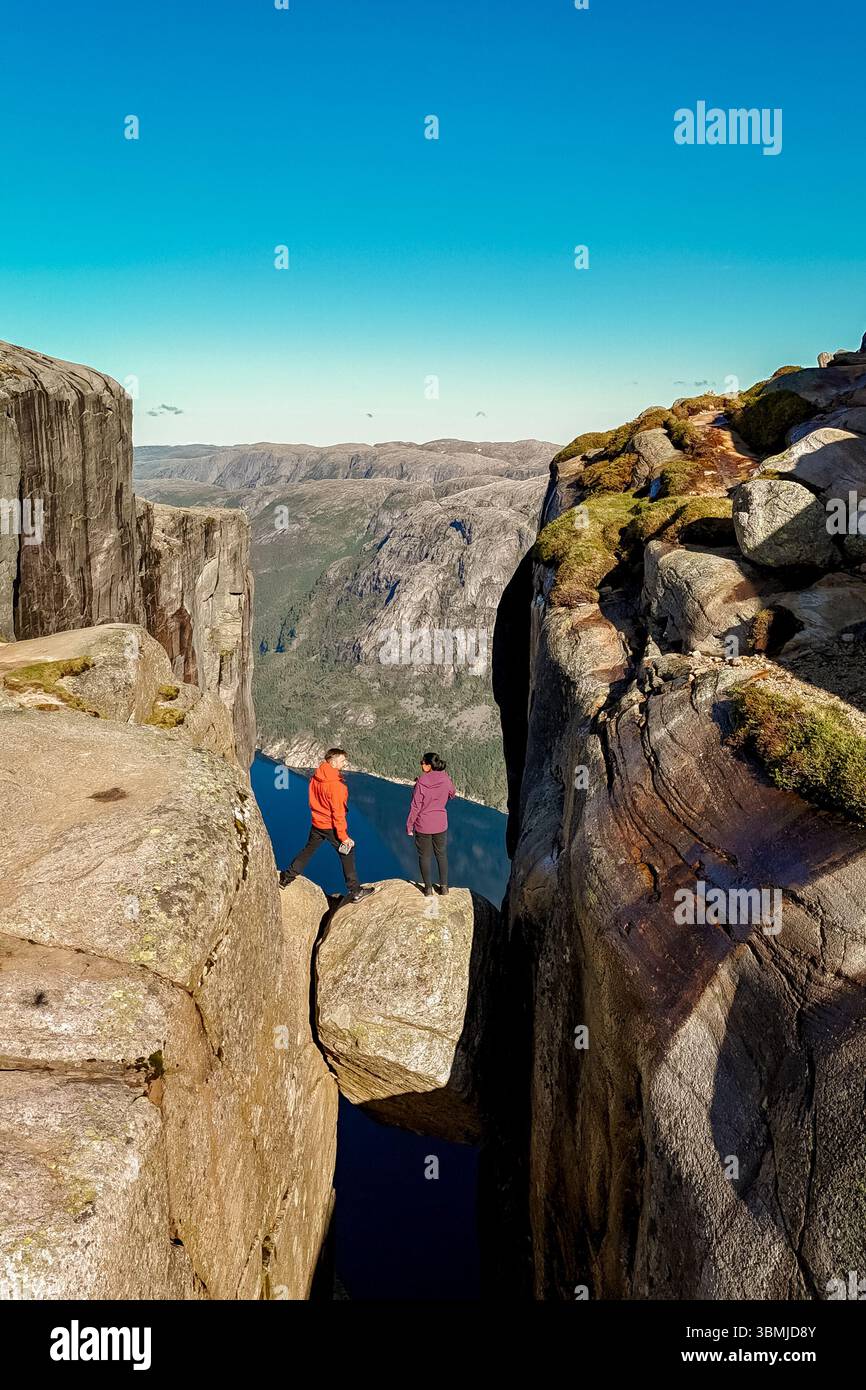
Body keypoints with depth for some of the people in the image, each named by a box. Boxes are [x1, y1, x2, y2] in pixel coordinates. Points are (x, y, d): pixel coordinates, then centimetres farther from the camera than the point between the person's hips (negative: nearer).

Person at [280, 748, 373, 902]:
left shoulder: (315, 777, -2)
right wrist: (343, 836, -17)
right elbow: (338, 812, -22)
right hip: (331, 826, -7)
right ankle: (355, 891, 7)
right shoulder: (335, 784, -25)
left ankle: (287, 877, 30)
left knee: (308, 850, 22)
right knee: (347, 854, 4)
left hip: (316, 824, 7)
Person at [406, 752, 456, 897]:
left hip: (423, 826, -3)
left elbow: (415, 806, -15)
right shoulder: (445, 780, -10)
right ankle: (444, 886, 26)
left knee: (425, 856, 13)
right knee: (441, 855, 20)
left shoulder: (421, 782, -20)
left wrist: (409, 825, -4)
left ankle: (428, 888, 21)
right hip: (441, 825, 3)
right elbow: (452, 794, 12)